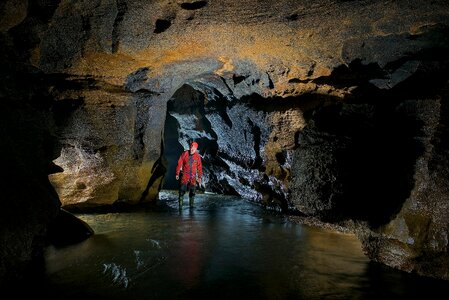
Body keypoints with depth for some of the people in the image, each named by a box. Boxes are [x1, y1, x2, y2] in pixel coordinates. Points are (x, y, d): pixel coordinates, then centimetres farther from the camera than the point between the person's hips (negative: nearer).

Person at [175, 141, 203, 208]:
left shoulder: (197, 156, 0)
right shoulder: (184, 154, -5)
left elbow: (199, 167, 6)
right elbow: (179, 163, 0)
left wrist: (200, 177, 5)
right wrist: (177, 173, -1)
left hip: (193, 176, 2)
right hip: (185, 175, -2)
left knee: (192, 191, 5)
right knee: (182, 189, -6)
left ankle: (191, 204, 18)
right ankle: (180, 203, 5)